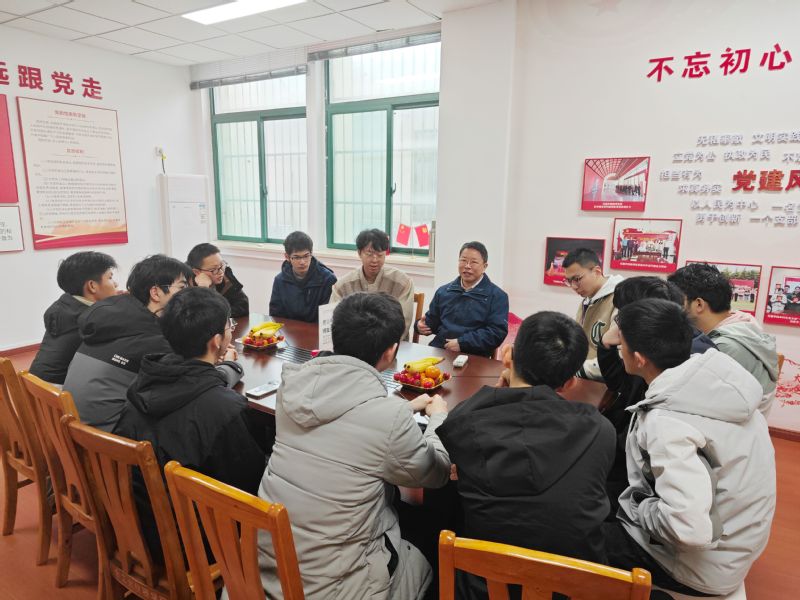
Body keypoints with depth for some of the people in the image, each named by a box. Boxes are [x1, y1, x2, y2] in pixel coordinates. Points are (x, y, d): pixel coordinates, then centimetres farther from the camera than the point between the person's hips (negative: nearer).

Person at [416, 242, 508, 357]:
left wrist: (462, 343, -14)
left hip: (474, 358, -4)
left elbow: (497, 332, -7)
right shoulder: (443, 291, 19)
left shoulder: (498, 296, 3)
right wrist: (421, 325, 4)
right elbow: (432, 320, 28)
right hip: (438, 351, 4)